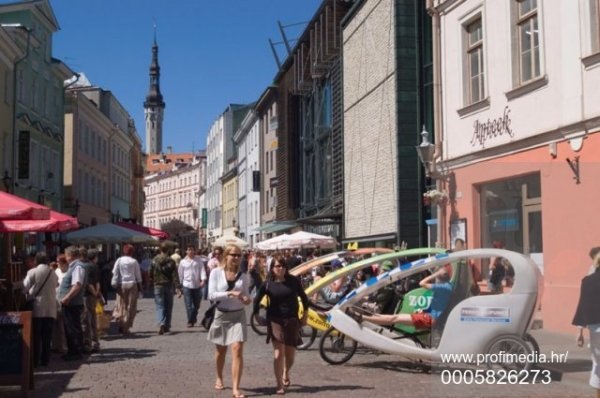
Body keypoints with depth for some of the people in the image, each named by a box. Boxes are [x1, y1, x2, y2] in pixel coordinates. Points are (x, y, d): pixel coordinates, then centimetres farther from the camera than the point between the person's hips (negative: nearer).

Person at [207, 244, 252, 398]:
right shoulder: (216, 272, -6)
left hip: (238, 315, 0)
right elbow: (211, 295, -13)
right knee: (221, 350, 17)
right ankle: (219, 378, 42)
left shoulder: (243, 276, 0)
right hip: (221, 315, 0)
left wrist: (247, 299, -16)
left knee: (237, 350, -12)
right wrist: (229, 293, -24)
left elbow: (246, 295, 8)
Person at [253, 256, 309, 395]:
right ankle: (280, 385, -4)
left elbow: (303, 296, 8)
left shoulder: (293, 280, -3)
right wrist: (256, 315, 4)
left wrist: (305, 314, 7)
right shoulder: (268, 283, -4)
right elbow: (257, 299, 7)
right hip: (275, 320, -2)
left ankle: (286, 374, 40)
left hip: (292, 320, 2)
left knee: (290, 353, 10)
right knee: (278, 353, -11)